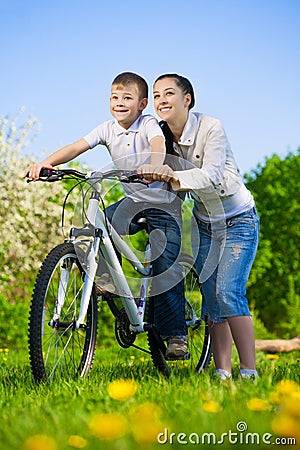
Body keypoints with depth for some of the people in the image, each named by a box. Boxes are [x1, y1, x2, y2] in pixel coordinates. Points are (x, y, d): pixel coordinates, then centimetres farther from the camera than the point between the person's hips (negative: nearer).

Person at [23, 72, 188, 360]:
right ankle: (106, 276, 2)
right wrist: (45, 163, -31)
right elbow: (77, 147, -14)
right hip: (133, 201, 5)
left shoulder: (148, 124, -15)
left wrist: (154, 166, -60)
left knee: (166, 269, -12)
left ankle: (175, 335, -5)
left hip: (163, 205, -5)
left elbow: (158, 144, -37)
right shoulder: (108, 129, -3)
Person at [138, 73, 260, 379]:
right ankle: (222, 373, 4)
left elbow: (211, 174, -34)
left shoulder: (210, 127, -21)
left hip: (238, 221, -6)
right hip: (204, 224, 6)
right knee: (210, 297, 0)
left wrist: (173, 176, -49)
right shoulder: (163, 137, -3)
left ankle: (249, 373, -14)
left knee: (228, 293, -18)